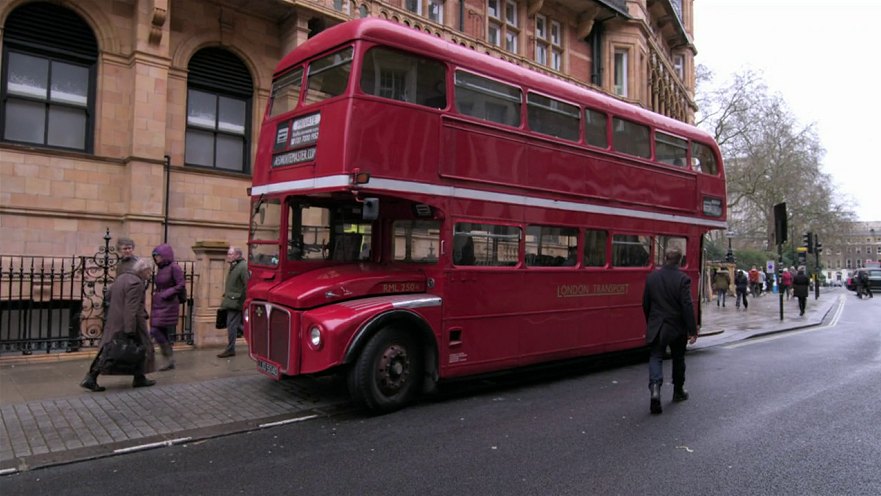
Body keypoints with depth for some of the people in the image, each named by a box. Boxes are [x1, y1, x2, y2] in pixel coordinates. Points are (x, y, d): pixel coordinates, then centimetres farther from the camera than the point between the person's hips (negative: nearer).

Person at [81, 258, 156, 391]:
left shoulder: (121, 277, 10)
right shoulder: (136, 283, -20)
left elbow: (108, 296, 20)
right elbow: (131, 309, -25)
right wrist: (130, 332, -26)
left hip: (114, 321, 8)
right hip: (131, 322, -8)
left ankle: (91, 378, 6)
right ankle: (139, 379, 18)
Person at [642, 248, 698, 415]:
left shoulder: (652, 277, 0)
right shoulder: (682, 279, -12)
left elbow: (645, 304, 7)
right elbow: (687, 306, -16)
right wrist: (693, 330, -11)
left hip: (656, 327, 2)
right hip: (677, 327, -1)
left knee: (656, 357, 3)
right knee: (678, 359, 16)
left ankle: (655, 388, -21)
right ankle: (678, 391, 31)